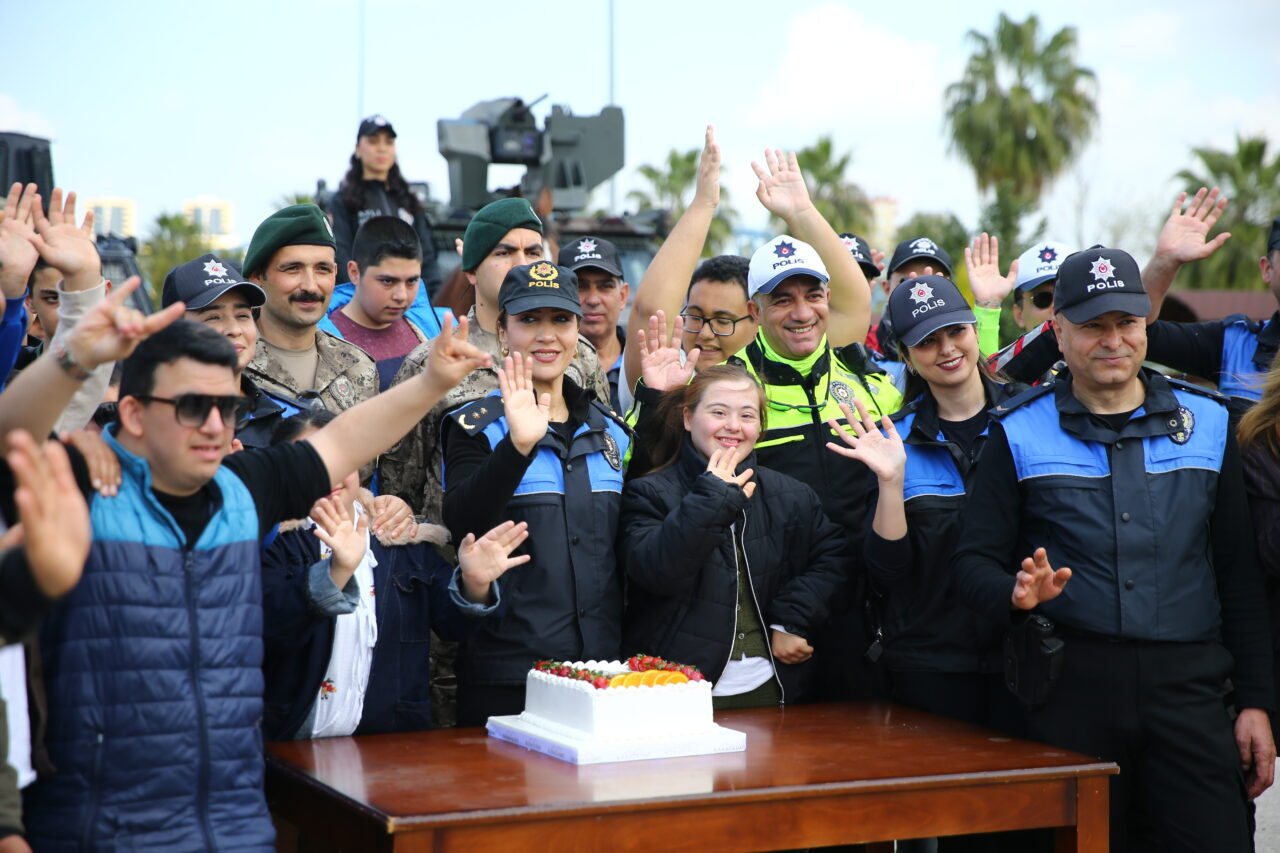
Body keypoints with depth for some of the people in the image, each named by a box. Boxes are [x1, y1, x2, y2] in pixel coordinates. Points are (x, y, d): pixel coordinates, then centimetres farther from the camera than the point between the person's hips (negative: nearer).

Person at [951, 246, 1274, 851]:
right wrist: (1017, 594, -19)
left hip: (1187, 684, 1)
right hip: (1071, 683, -1)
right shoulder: (1019, 432, 6)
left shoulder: (1206, 422, 11)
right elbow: (974, 561, 4)